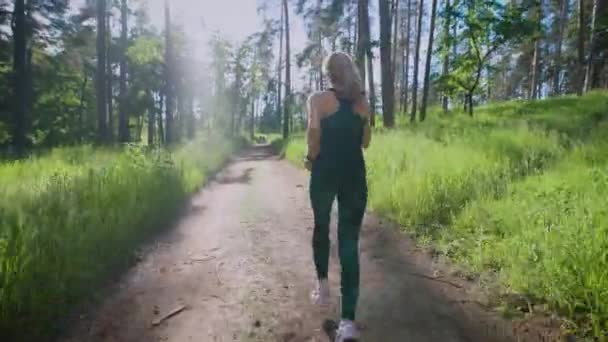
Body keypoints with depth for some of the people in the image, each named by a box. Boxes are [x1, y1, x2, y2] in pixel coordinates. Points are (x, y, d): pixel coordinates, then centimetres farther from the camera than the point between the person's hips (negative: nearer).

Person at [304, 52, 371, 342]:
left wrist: (312, 157, -4)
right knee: (350, 243, -1)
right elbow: (366, 141, 14)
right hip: (355, 175, 2)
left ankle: (322, 285, 36)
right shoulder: (362, 102, 10)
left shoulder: (319, 99, -3)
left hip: (325, 173, -2)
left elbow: (313, 130, -20)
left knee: (321, 228, 23)